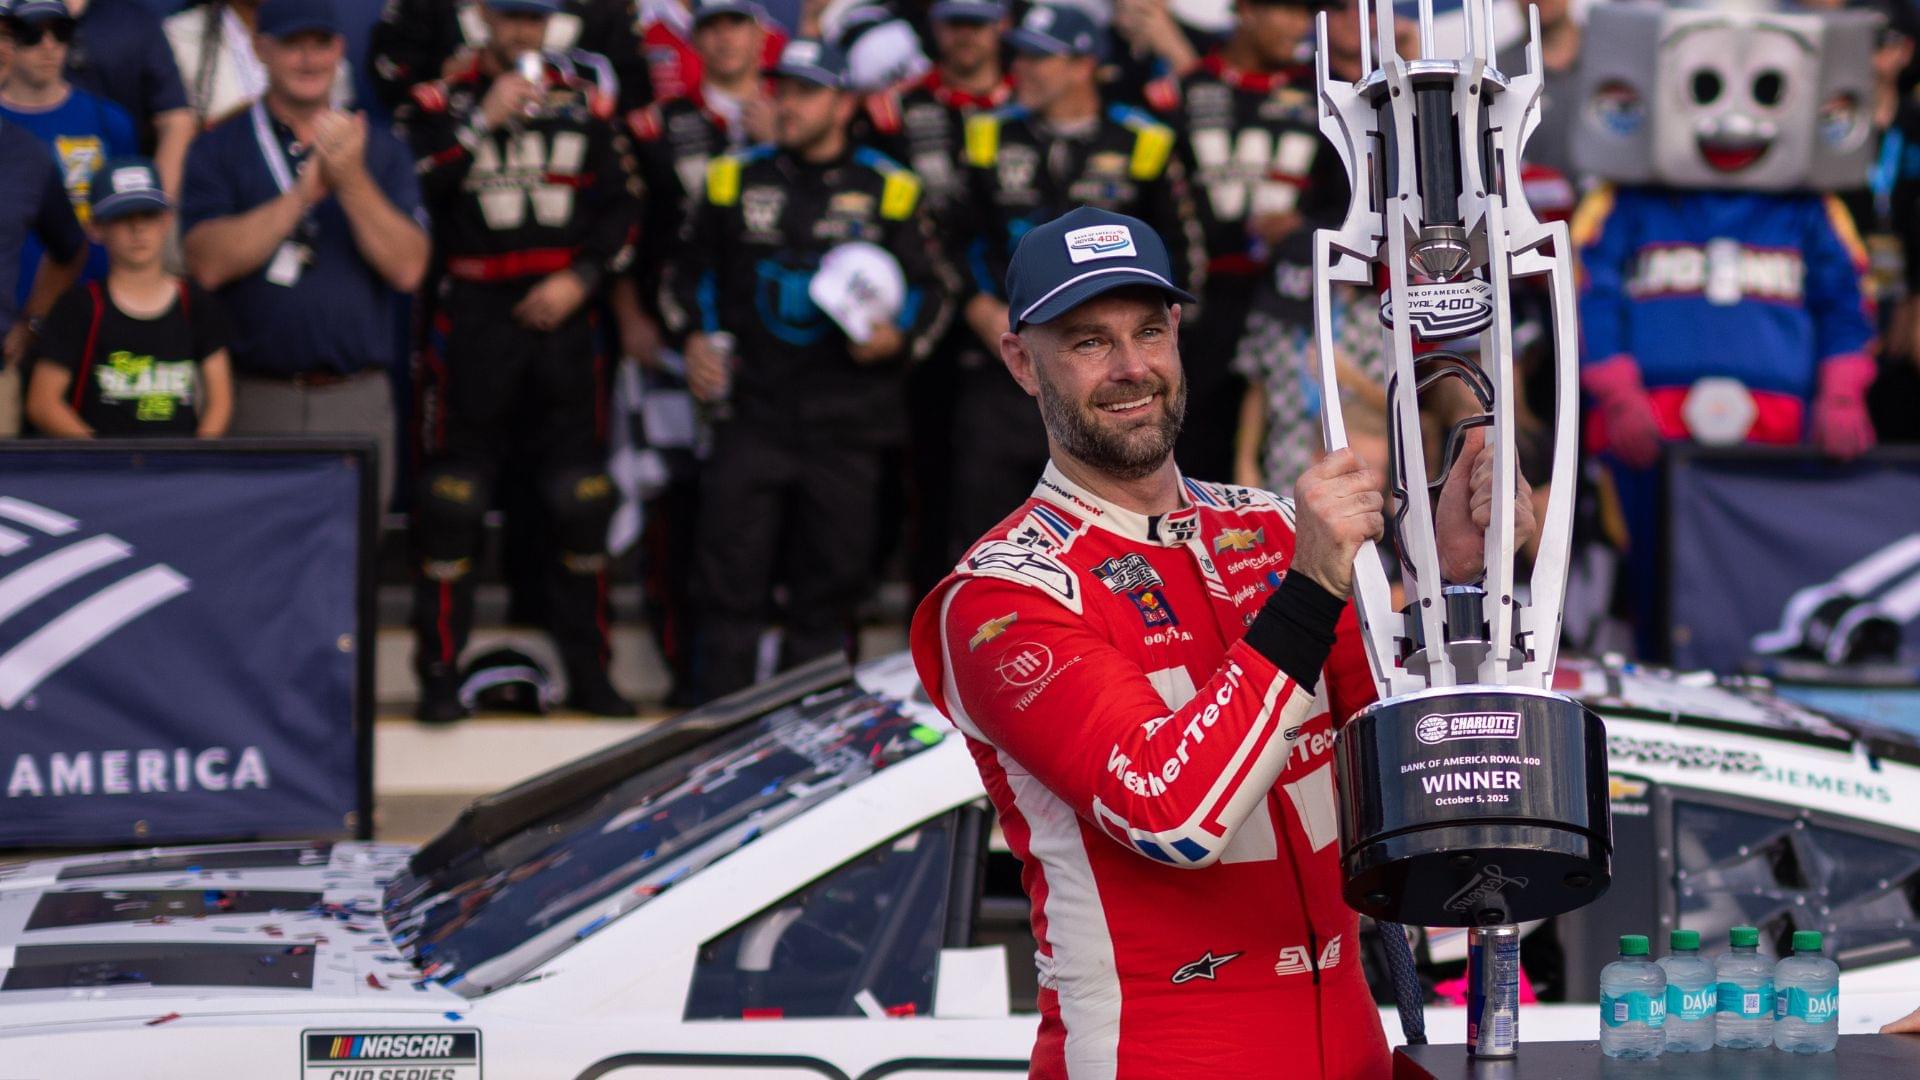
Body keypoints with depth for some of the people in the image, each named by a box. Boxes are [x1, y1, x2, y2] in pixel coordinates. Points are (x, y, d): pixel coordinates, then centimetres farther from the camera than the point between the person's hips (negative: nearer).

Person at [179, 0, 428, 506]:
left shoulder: (380, 151, 11)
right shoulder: (218, 150, 6)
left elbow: (407, 269, -1)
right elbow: (208, 263, -9)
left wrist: (351, 181, -13)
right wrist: (306, 191, -14)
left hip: (358, 404, 2)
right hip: (253, 402, -2)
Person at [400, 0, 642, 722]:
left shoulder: (584, 99, 10)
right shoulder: (442, 99, 4)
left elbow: (622, 205, 9)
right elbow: (410, 189, -12)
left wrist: (582, 276, -5)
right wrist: (483, 120, -15)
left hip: (562, 314, 2)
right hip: (472, 317, -2)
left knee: (579, 498, 4)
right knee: (452, 498, -4)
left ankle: (587, 671, 12)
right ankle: (439, 675, 3)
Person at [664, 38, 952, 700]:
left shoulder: (889, 190, 6)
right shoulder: (737, 180, 11)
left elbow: (929, 290, 9)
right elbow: (693, 272, 20)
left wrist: (898, 337, -10)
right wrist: (695, 335, 3)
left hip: (844, 421, -1)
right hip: (751, 408, 1)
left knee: (831, 578, 4)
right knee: (731, 574, -3)